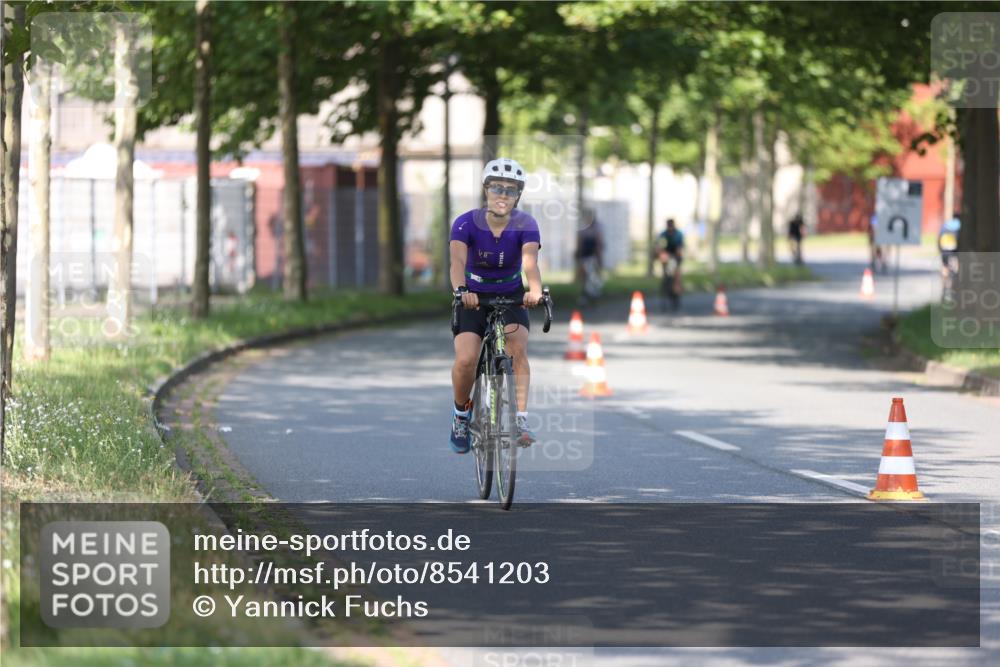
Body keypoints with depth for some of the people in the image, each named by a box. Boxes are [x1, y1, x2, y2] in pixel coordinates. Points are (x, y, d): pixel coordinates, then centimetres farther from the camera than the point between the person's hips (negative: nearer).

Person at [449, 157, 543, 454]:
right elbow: (458, 261, -34)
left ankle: (520, 420, -27)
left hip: (511, 298, 1)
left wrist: (535, 290, -54)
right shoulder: (466, 223, -18)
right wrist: (460, 290, -55)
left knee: (518, 349, -27)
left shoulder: (526, 225, -16)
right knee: (465, 361, -20)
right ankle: (461, 414, 8)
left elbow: (530, 261, -33)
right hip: (474, 299, -1)